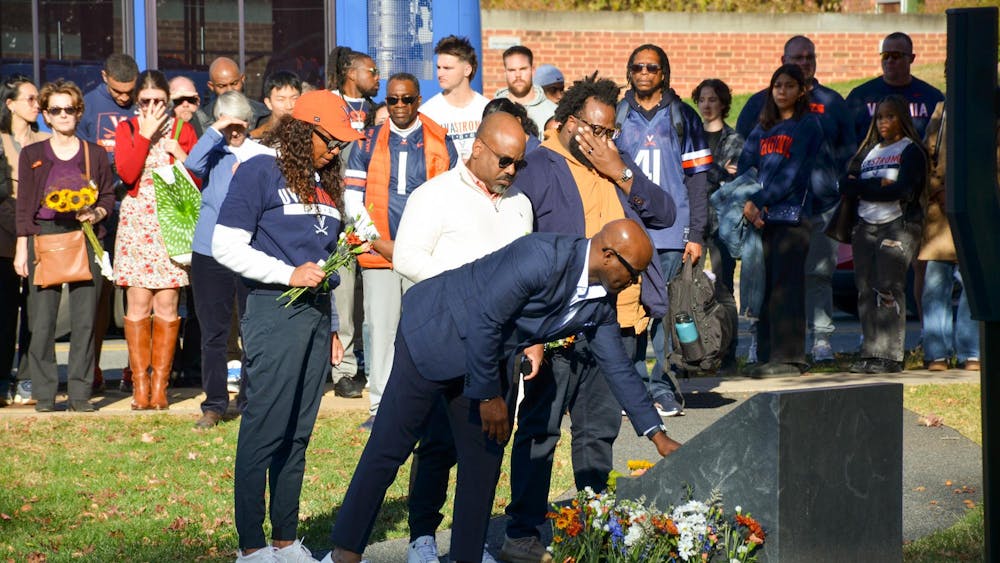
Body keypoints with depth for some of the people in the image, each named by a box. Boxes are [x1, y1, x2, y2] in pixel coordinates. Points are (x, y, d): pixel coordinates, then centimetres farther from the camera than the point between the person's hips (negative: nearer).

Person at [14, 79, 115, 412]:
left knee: (84, 318, -2)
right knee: (42, 320, -5)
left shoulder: (94, 154, 11)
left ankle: (79, 393, 5)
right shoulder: (32, 155, 9)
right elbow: (23, 205, 7)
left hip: (85, 237, 1)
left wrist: (96, 213, -6)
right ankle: (44, 394, 3)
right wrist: (22, 248, 1)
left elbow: (109, 195, 16)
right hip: (44, 236, -1)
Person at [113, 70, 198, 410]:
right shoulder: (127, 129, 7)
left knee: (167, 306, -3)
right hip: (136, 222, 0)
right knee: (138, 304, -5)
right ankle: (140, 384, 2)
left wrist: (179, 153, -9)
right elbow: (127, 173, -9)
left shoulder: (182, 130, 9)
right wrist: (145, 135, -10)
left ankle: (160, 385, 4)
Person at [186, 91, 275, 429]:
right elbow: (193, 164, -14)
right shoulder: (213, 152, 7)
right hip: (209, 252, 1)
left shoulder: (262, 155, 7)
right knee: (213, 333, 4)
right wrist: (215, 132, -14)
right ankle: (214, 403, 11)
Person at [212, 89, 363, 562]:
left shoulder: (324, 184, 18)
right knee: (264, 430, -7)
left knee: (298, 434, 9)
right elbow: (226, 247, -9)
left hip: (316, 314, 7)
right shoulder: (260, 172, -4)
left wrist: (333, 325, 21)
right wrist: (288, 275, -14)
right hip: (275, 311, -7)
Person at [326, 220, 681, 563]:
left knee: (485, 454, 6)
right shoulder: (543, 257, -30)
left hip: (484, 355, 9)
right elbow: (483, 320, -28)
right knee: (390, 446, -4)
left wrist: (656, 433, 10)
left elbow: (618, 366, 10)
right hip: (434, 334, -8)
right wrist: (489, 395, -19)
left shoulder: (601, 303, -2)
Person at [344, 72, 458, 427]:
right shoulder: (367, 144, 9)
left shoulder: (441, 143, 8)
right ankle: (380, 405, 5)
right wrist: (377, 240, -4)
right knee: (380, 329, -1)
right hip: (379, 253, 1)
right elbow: (352, 197, 6)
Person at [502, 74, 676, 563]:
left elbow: (664, 214, 9)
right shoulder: (539, 166, -2)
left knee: (600, 430, 13)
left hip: (620, 321, 6)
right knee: (540, 429, -2)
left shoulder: (617, 164, 16)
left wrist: (622, 173, -5)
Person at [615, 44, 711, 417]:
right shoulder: (617, 118, 13)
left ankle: (664, 390, 4)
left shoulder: (682, 117, 9)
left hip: (672, 234, -1)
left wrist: (696, 233, -2)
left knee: (670, 312, -2)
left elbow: (697, 179, 6)